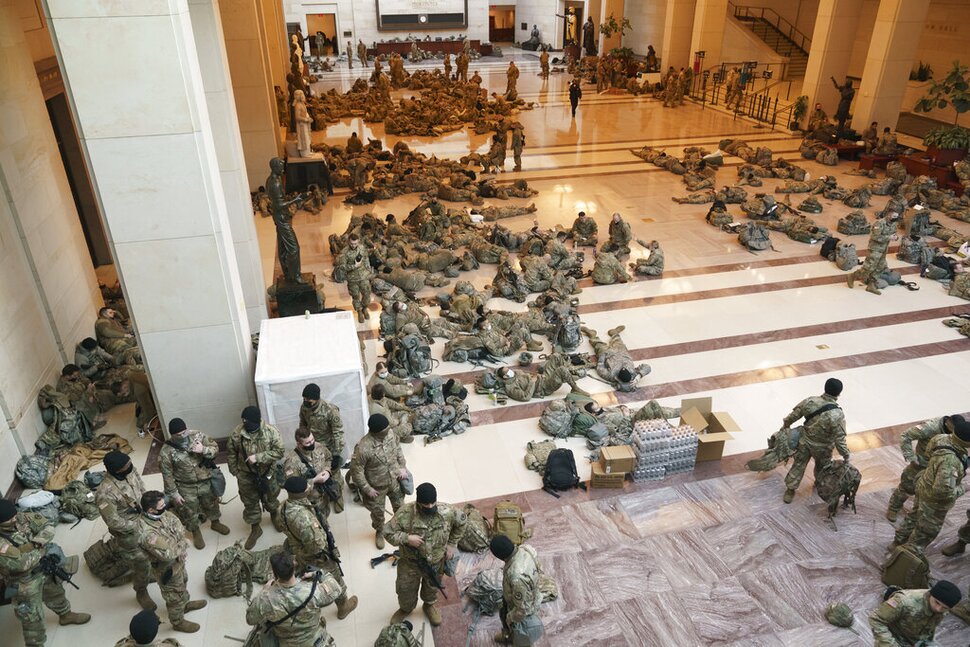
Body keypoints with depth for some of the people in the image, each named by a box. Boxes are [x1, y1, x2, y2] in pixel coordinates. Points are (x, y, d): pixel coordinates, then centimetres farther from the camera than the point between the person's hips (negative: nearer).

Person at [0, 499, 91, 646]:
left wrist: (35, 543, -27)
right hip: (25, 583, -7)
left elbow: (47, 527, -10)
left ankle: (65, 615, 59)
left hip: (44, 567, 7)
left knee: (56, 593, 31)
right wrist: (41, 550, -20)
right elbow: (20, 564, -35)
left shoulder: (21, 518, -16)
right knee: (32, 618, 9)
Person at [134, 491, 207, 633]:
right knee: (176, 595, 18)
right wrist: (182, 546, -19)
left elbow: (178, 525, -6)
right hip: (167, 568, -7)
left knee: (182, 582, 32)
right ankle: (178, 622, 44)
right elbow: (168, 554, -37)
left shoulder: (159, 513, -18)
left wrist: (180, 545, -21)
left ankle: (185, 604, 59)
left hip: (177, 559, 7)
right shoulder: (147, 534, -42)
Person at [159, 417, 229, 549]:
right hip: (186, 488, -3)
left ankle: (215, 523, 53)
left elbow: (215, 448, -8)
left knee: (211, 504, 25)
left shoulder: (198, 436, -16)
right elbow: (167, 475, -14)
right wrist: (174, 494, -10)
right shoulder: (166, 452, -23)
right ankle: (196, 533, 46)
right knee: (190, 512, 18)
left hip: (206, 482, 3)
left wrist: (204, 450, -29)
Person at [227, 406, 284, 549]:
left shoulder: (271, 432, -22)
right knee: (250, 502, 16)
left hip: (267, 473, -1)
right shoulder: (236, 434, -17)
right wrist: (234, 471, 1)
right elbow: (231, 453, -2)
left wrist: (258, 457, -30)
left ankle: (275, 515, 54)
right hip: (246, 475, 1)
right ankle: (255, 528, 37)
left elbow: (279, 451, -22)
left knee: (270, 498, 23)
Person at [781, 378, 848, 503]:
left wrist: (785, 424, 14)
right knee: (822, 467, 29)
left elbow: (794, 415, -6)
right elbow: (840, 440, -23)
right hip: (822, 448, -2)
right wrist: (846, 456, -8)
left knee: (798, 465, 19)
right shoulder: (837, 415, -31)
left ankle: (790, 490, 30)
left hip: (805, 442, 2)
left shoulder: (810, 401, -21)